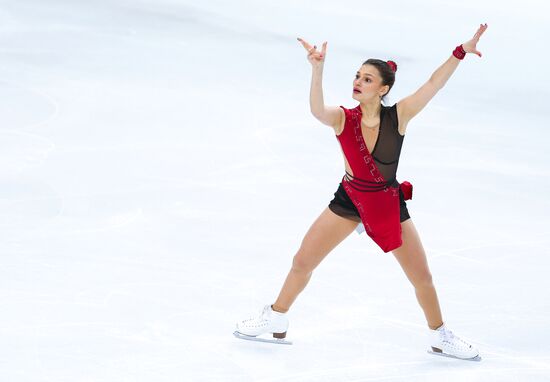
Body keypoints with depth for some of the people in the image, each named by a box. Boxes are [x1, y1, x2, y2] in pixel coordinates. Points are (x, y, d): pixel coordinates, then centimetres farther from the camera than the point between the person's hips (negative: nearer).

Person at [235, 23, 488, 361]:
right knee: (302, 262, 4)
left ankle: (440, 337, 27)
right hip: (349, 198, 1)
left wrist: (461, 53, -36)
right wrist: (318, 69, -53)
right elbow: (317, 109, -38)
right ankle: (276, 319, 26)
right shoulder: (343, 118, -16)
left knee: (422, 277, 4)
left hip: (388, 203, -1)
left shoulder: (398, 116, -17)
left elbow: (433, 85, -26)